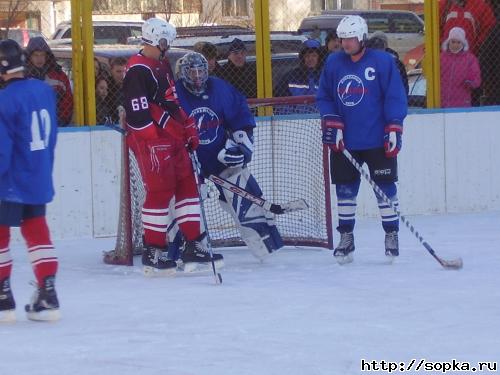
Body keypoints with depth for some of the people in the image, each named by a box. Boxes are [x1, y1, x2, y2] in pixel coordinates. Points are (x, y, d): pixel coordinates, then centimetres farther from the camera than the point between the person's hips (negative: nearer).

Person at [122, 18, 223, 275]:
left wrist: (189, 131, 20)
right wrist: (152, 148, -24)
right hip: (152, 140, -10)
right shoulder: (138, 70, -16)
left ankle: (194, 247, 12)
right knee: (160, 191, -7)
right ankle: (152, 253, 1)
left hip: (173, 138, 10)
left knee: (187, 185, 8)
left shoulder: (162, 65, 16)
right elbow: (138, 114, -21)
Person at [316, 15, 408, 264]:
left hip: (378, 141, -4)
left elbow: (395, 97, -7)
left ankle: (392, 235, 13)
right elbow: (323, 97, 12)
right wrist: (331, 123, -1)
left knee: (385, 187, 2)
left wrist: (394, 128, -12)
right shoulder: (333, 63, 5)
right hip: (344, 142, 4)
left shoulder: (382, 62, -7)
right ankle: (346, 237, 19)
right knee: (345, 189, 8)